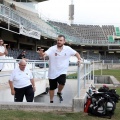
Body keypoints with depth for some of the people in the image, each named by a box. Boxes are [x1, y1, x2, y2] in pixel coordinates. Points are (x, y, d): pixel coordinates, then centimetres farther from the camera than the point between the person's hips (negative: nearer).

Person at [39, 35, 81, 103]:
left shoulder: (68, 49, -4)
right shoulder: (52, 49, -11)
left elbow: (76, 53, 6)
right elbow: (45, 54, -25)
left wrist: (79, 59, -13)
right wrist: (42, 54, -48)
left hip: (62, 71, 0)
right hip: (52, 72, 0)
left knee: (62, 83, -26)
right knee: (52, 88, 11)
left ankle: (59, 93, 9)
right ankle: (51, 101, 34)